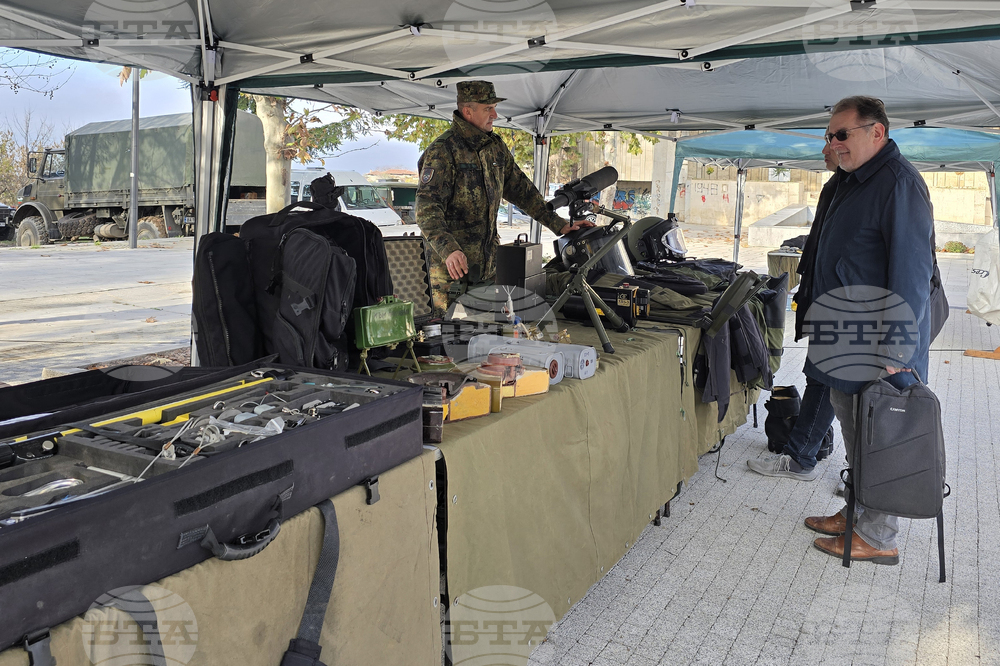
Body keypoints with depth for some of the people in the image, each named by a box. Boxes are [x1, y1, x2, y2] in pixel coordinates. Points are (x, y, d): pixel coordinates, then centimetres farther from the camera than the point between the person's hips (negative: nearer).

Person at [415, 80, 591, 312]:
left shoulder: (496, 147, 11)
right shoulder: (442, 151, -13)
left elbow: (521, 189, 20)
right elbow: (427, 208, -21)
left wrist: (559, 224, 15)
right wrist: (449, 250, -36)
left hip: (490, 262, 7)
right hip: (454, 266, -7)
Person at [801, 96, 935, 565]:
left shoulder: (899, 183, -17)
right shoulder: (853, 182, 15)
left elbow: (912, 272, -22)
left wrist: (893, 350, -24)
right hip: (847, 341, 10)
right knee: (853, 428, 18)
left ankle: (877, 538, 13)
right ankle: (857, 513, 32)